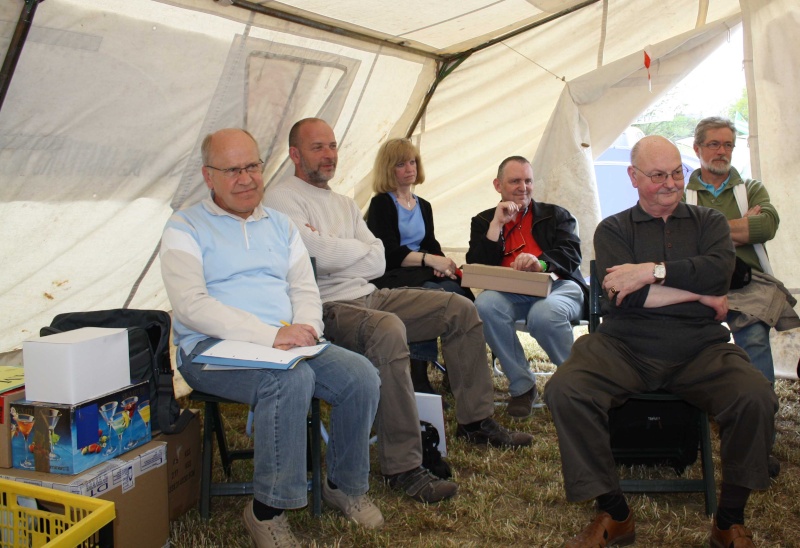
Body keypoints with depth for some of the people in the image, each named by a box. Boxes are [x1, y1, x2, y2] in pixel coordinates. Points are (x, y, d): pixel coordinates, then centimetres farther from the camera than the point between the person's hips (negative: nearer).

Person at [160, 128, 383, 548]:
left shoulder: (280, 226, 19)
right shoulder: (185, 228, 0)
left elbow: (305, 289, 14)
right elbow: (191, 305, -14)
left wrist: (303, 331, -11)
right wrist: (271, 336, -23)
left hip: (285, 344, 6)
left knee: (362, 376, -16)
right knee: (292, 379, -34)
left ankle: (345, 485, 7)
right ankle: (267, 509, -19)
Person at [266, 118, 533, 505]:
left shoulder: (344, 204, 22)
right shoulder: (282, 197, -3)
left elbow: (378, 263, 10)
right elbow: (316, 253, -18)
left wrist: (331, 249, -6)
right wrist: (358, 248, 0)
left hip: (369, 296, 9)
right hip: (327, 309, -9)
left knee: (459, 308, 3)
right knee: (388, 330, -39)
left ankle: (475, 421, 12)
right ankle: (402, 468, -34)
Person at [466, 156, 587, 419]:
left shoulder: (556, 215, 19)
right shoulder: (483, 221, 20)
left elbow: (571, 256, 1)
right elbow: (477, 268, 4)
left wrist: (541, 263, -21)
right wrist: (497, 224, -1)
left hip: (557, 286, -1)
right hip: (511, 293, 2)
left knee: (544, 314, -37)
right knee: (485, 304, -33)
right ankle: (522, 386, -16)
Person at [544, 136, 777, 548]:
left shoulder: (709, 222, 18)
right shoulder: (613, 230, 13)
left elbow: (719, 270, -4)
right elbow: (629, 296, -5)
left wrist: (654, 271, -10)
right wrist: (702, 295, 0)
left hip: (701, 349, 1)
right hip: (625, 347, -1)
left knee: (756, 398, -28)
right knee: (564, 391, -28)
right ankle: (614, 515, -12)